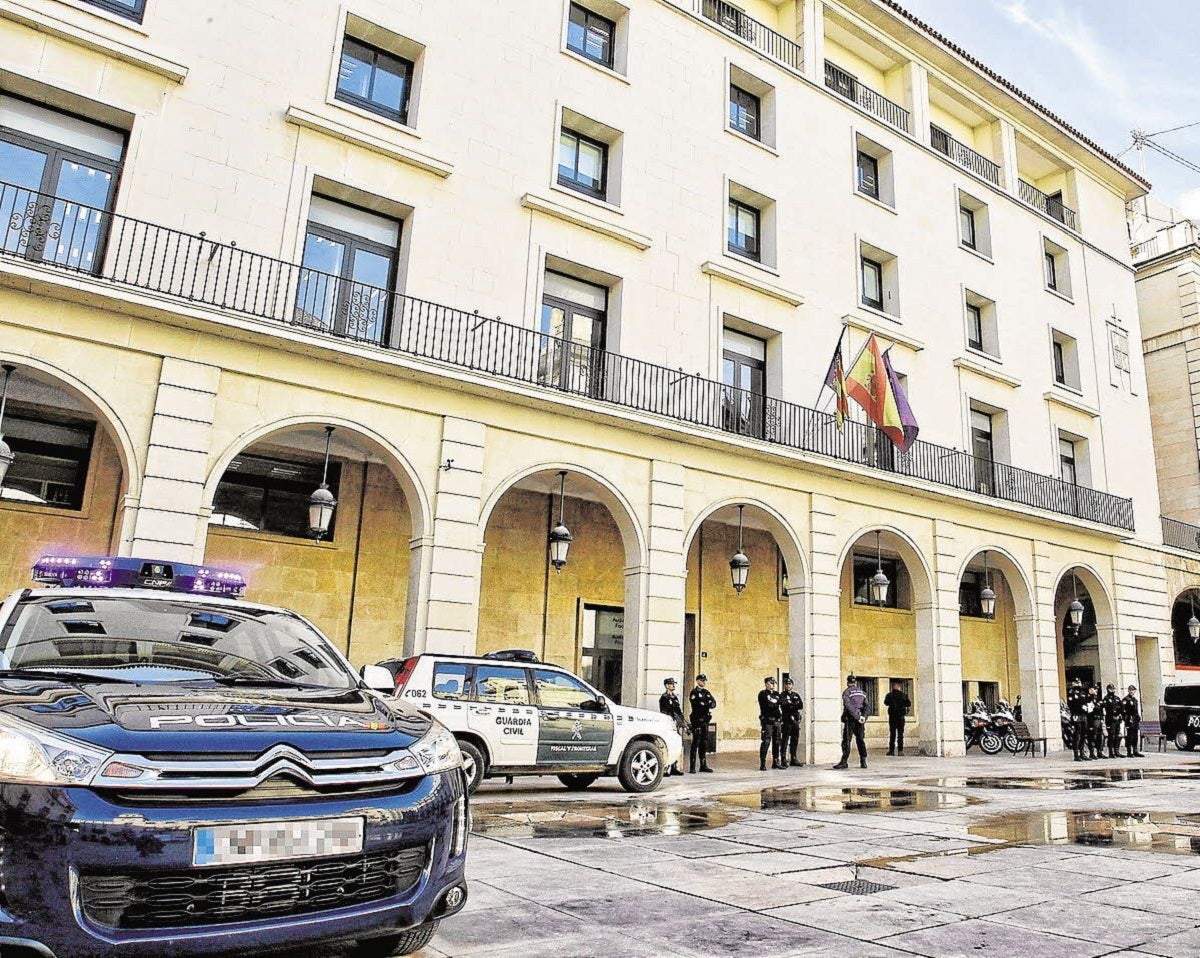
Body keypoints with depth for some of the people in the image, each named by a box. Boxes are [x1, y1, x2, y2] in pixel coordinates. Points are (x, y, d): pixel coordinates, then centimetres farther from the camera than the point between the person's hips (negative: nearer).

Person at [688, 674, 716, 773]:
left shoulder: (706, 692, 18)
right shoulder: (694, 692, -4)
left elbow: (714, 704, 6)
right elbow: (697, 705, -18)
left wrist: (704, 704, -13)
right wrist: (707, 705, -7)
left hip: (705, 720, 7)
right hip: (697, 720, -7)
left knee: (704, 742, 9)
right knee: (695, 742, -8)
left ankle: (703, 765, 14)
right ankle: (692, 766, -7)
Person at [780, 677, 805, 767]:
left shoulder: (796, 695, 14)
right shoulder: (782, 695, 0)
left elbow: (801, 706, 1)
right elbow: (783, 705, -17)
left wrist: (790, 705, -12)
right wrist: (795, 705, -14)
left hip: (795, 719, 5)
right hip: (787, 720, -5)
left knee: (795, 740, 10)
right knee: (785, 739, -7)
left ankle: (793, 759, 18)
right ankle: (784, 759, -7)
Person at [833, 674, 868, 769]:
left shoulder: (846, 692, -4)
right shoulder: (862, 692, 14)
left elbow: (849, 706, -16)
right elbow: (866, 706, 5)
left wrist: (857, 717, -15)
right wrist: (863, 717, -5)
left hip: (850, 719, -5)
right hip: (860, 719, 5)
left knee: (846, 740, -4)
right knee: (860, 740, 11)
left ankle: (844, 762, -6)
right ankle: (863, 762, 9)